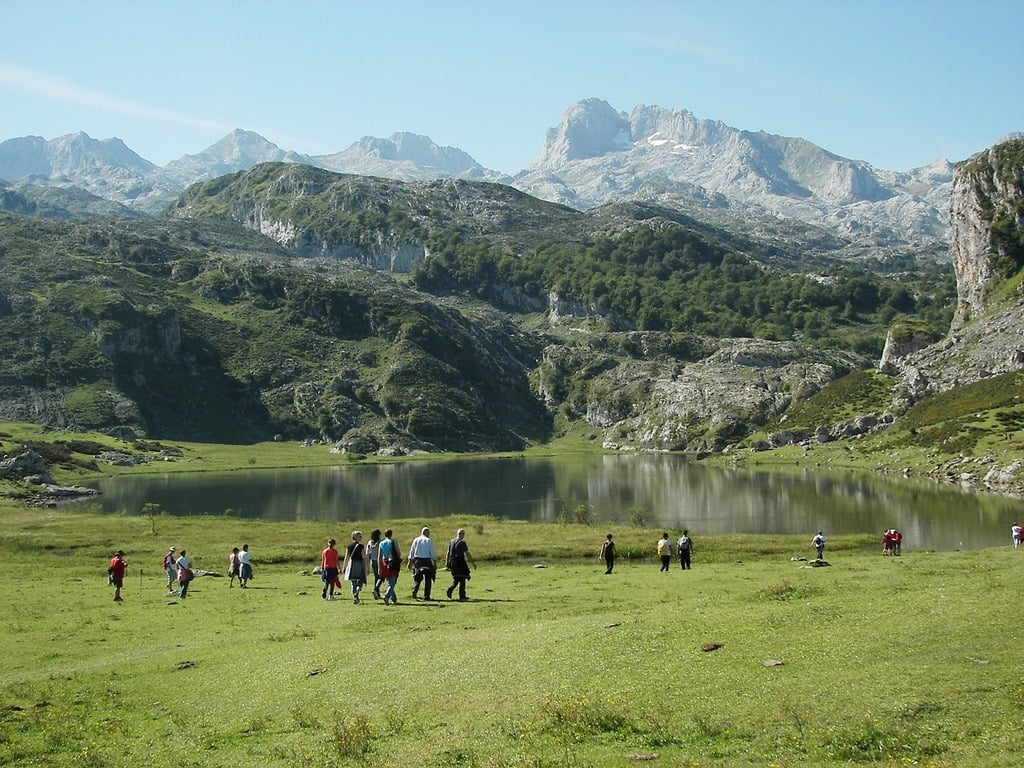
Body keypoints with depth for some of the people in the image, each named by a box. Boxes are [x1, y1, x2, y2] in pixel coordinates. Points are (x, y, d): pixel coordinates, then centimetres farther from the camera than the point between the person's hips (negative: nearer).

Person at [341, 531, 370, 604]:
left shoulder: (349, 547, 3)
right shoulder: (361, 546, -8)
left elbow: (346, 558, 6)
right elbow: (364, 558, -9)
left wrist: (344, 567, 14)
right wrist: (367, 568, -4)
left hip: (351, 565, 3)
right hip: (360, 565, -3)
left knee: (353, 583, 12)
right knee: (360, 581, 8)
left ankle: (354, 599, 11)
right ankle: (357, 589, -24)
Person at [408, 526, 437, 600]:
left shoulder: (416, 540, 5)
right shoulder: (429, 541, -5)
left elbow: (411, 552, 8)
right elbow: (432, 553, -5)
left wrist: (410, 561, 14)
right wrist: (435, 563, 0)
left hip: (417, 560, 3)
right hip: (427, 560, -3)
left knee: (418, 577, 18)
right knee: (428, 579, 6)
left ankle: (414, 591, -2)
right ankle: (426, 596, 4)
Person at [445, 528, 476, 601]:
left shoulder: (451, 542, 9)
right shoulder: (462, 543, -11)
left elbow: (448, 553, 12)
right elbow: (467, 554, -12)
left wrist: (447, 563, 18)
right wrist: (473, 563, -5)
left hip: (452, 562, 6)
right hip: (460, 562, -6)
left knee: (456, 578, 19)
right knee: (462, 578, 3)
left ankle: (450, 589, -1)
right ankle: (462, 596, 4)